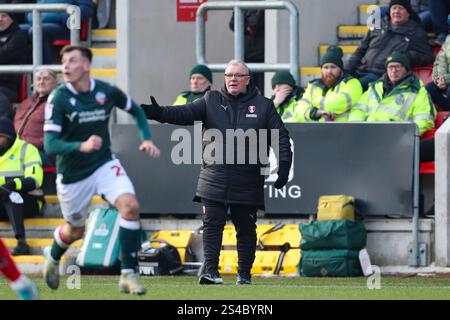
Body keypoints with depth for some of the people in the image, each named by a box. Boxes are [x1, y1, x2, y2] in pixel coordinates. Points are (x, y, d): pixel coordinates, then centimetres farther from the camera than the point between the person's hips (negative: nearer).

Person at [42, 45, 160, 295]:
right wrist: (82, 146, -43)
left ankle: (129, 275, -17)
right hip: (72, 174, -2)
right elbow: (50, 145, -26)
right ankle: (53, 256, 50)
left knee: (130, 206, -23)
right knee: (75, 230, 14)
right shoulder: (58, 99, -19)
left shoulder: (107, 92, -9)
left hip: (104, 164, 2)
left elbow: (135, 110, 13)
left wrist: (147, 139, -3)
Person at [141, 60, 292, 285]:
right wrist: (159, 113, -24)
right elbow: (187, 113, -6)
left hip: (247, 183, 0)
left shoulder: (263, 106, 7)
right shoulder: (211, 101, 9)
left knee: (246, 228, 6)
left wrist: (284, 166, -8)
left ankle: (244, 273, 16)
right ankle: (210, 269, -7)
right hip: (214, 180, 0)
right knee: (212, 224, -7)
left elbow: (281, 137, 5)